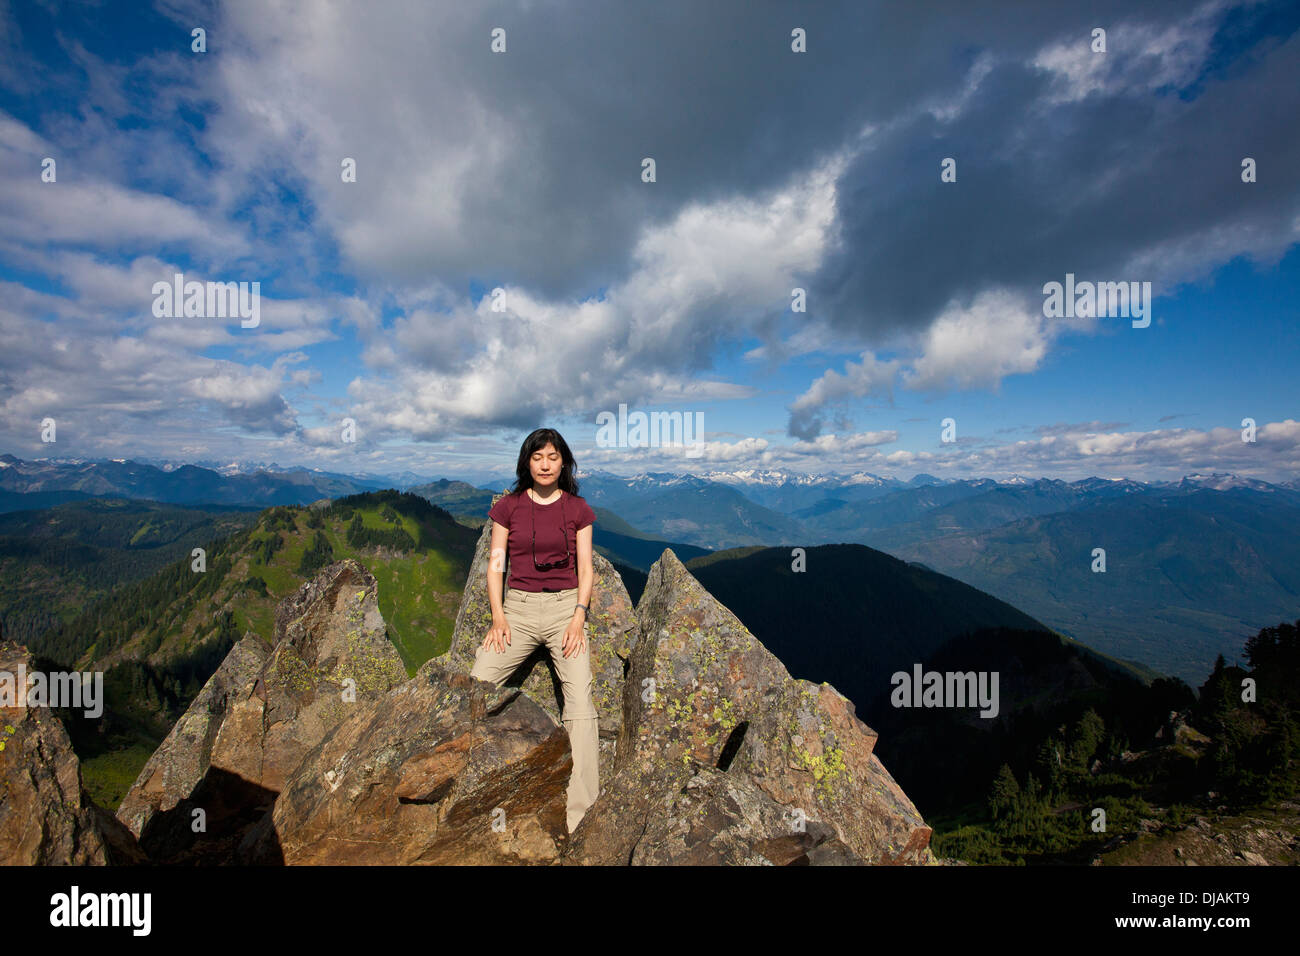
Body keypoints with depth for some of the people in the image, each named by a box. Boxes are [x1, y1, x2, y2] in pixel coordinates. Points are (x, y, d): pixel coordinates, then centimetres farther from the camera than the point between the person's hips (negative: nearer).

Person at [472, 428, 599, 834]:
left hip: (565, 606, -1)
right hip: (518, 606, 2)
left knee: (579, 698, -17)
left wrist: (579, 616, -8)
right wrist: (498, 615, -6)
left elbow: (586, 568, 5)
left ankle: (581, 818, -12)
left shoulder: (577, 509, 6)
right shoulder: (508, 506, 7)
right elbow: (496, 564, 6)